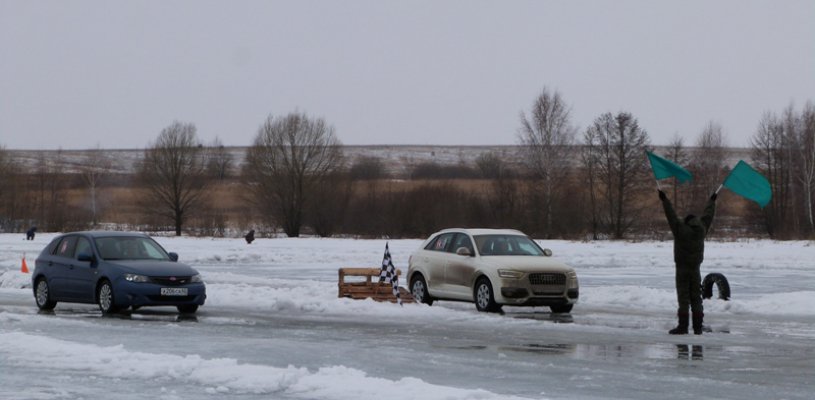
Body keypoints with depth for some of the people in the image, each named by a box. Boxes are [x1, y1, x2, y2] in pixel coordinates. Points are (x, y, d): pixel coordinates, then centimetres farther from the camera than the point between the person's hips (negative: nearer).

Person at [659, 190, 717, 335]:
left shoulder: (680, 229, -9)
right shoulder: (701, 229, 3)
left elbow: (671, 215, -7)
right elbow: (707, 215, 17)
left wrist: (664, 200, 0)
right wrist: (712, 201, 31)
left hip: (682, 269, -4)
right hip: (695, 269, 4)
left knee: (683, 297, -6)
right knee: (696, 298, 7)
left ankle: (683, 326, -10)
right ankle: (698, 327, 5)